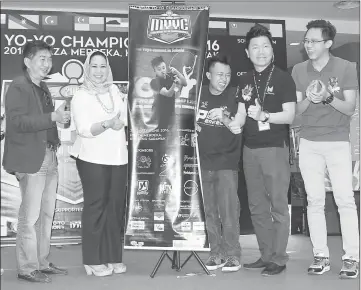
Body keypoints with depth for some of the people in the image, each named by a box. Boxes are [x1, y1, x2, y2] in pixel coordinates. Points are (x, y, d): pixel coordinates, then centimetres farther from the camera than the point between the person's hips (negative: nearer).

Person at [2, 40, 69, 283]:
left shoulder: (43, 88, 18)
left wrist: (60, 116, 5)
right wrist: (53, 117, -24)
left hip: (50, 157, 9)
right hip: (31, 159, -9)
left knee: (47, 214, 13)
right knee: (30, 216, -3)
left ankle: (42, 263, 24)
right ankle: (27, 268, 8)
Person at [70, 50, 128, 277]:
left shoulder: (115, 91, 13)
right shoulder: (80, 96, -1)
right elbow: (84, 130, -13)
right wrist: (107, 124, -27)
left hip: (118, 157, 4)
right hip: (93, 158, -4)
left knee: (116, 206, 4)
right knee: (96, 206, -4)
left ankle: (113, 257, 14)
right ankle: (93, 261, 5)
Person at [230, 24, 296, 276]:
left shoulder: (283, 78, -4)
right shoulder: (245, 80, 12)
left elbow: (290, 116, -9)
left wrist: (264, 116, -23)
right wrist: (230, 125, -4)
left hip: (275, 148, -6)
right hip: (250, 149, 6)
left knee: (278, 206, -2)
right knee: (257, 207, 11)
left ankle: (279, 259, 8)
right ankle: (266, 255, 22)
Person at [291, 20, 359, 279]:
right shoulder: (299, 70, 7)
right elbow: (296, 110, 6)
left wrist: (328, 98, -21)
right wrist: (308, 98, -15)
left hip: (338, 142, -2)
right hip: (309, 143, 3)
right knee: (314, 201, 2)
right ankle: (321, 256, 9)